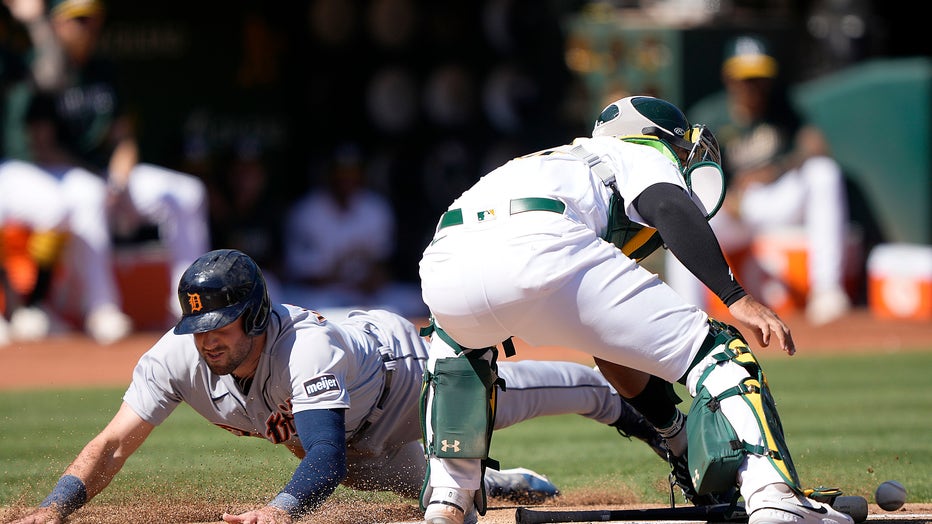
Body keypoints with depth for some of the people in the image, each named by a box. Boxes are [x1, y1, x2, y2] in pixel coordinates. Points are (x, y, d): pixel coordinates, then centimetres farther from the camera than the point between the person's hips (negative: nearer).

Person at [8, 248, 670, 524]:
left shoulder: (308, 348, -51)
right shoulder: (177, 358, -36)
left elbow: (328, 457, -62)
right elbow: (114, 444, -40)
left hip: (402, 359, -4)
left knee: (514, 391, 22)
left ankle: (618, 403, 51)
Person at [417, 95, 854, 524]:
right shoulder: (646, 153, 29)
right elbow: (668, 208, -1)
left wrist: (677, 437, 53)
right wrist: (736, 297, -6)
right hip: (536, 253, -7)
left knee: (459, 339, 43)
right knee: (714, 351, 4)